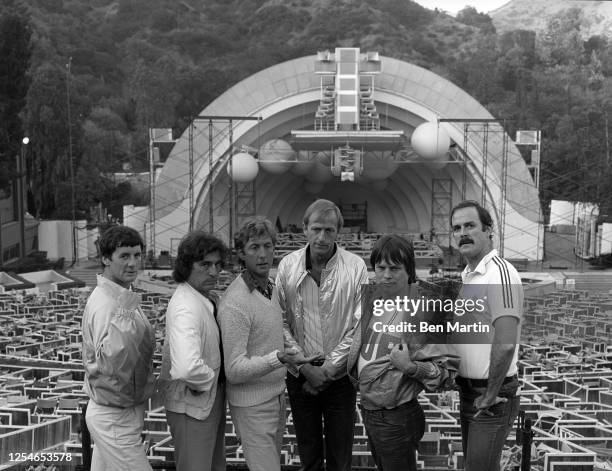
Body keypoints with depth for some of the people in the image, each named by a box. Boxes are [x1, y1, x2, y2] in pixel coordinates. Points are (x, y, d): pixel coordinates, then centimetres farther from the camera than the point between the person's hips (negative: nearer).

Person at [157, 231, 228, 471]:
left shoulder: (205, 297, 2)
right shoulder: (187, 307, -29)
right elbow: (187, 368, -44)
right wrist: (209, 380, -23)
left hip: (211, 399, 10)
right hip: (192, 405, -10)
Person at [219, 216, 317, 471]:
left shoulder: (270, 288, 5)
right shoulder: (235, 302, -23)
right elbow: (234, 370, -25)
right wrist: (278, 359, -36)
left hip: (276, 395, 9)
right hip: (253, 404, -8)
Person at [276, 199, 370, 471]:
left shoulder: (356, 267, -9)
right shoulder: (288, 266, -5)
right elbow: (280, 322, -4)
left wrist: (327, 369, -11)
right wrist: (305, 366, -12)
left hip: (340, 377, -1)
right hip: (300, 377, 1)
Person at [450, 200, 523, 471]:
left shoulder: (499, 272, -20)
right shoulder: (468, 275, 10)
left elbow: (505, 344, -27)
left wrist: (490, 396, -19)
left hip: (491, 399, -9)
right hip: (469, 392, 9)